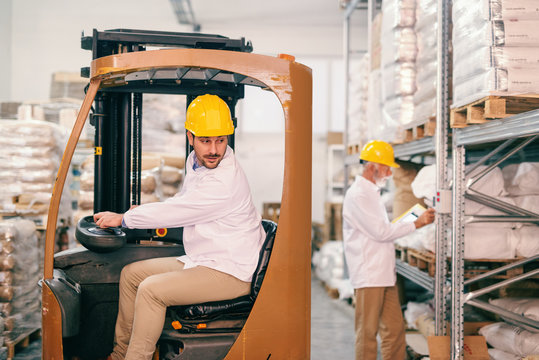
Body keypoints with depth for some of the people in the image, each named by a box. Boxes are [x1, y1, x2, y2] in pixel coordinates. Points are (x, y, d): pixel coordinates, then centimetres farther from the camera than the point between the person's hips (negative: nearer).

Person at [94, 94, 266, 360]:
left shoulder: (225, 181, -26)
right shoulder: (196, 160, 5)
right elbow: (183, 201, 25)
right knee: (131, 274, 10)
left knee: (151, 289, -23)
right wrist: (144, 211, 17)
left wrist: (123, 218, -8)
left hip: (231, 273, -10)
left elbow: (175, 212, -21)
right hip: (199, 260, 10)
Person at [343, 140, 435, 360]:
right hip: (367, 276, -9)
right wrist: (417, 224, -12)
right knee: (367, 332, -2)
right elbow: (380, 232, -17)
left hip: (384, 275, 10)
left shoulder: (372, 193, 19)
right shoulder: (357, 195, -13)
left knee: (394, 329, 11)